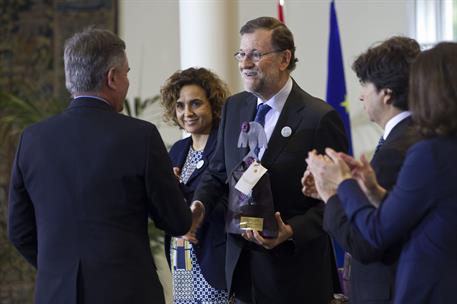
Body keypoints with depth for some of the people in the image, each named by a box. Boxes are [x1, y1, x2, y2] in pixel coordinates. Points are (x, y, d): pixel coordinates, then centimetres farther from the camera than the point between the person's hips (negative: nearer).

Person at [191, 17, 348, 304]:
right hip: (242, 262, 5)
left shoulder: (320, 118, -12)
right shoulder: (234, 107, 8)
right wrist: (199, 206, -6)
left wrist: (292, 231, -23)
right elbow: (218, 172, 14)